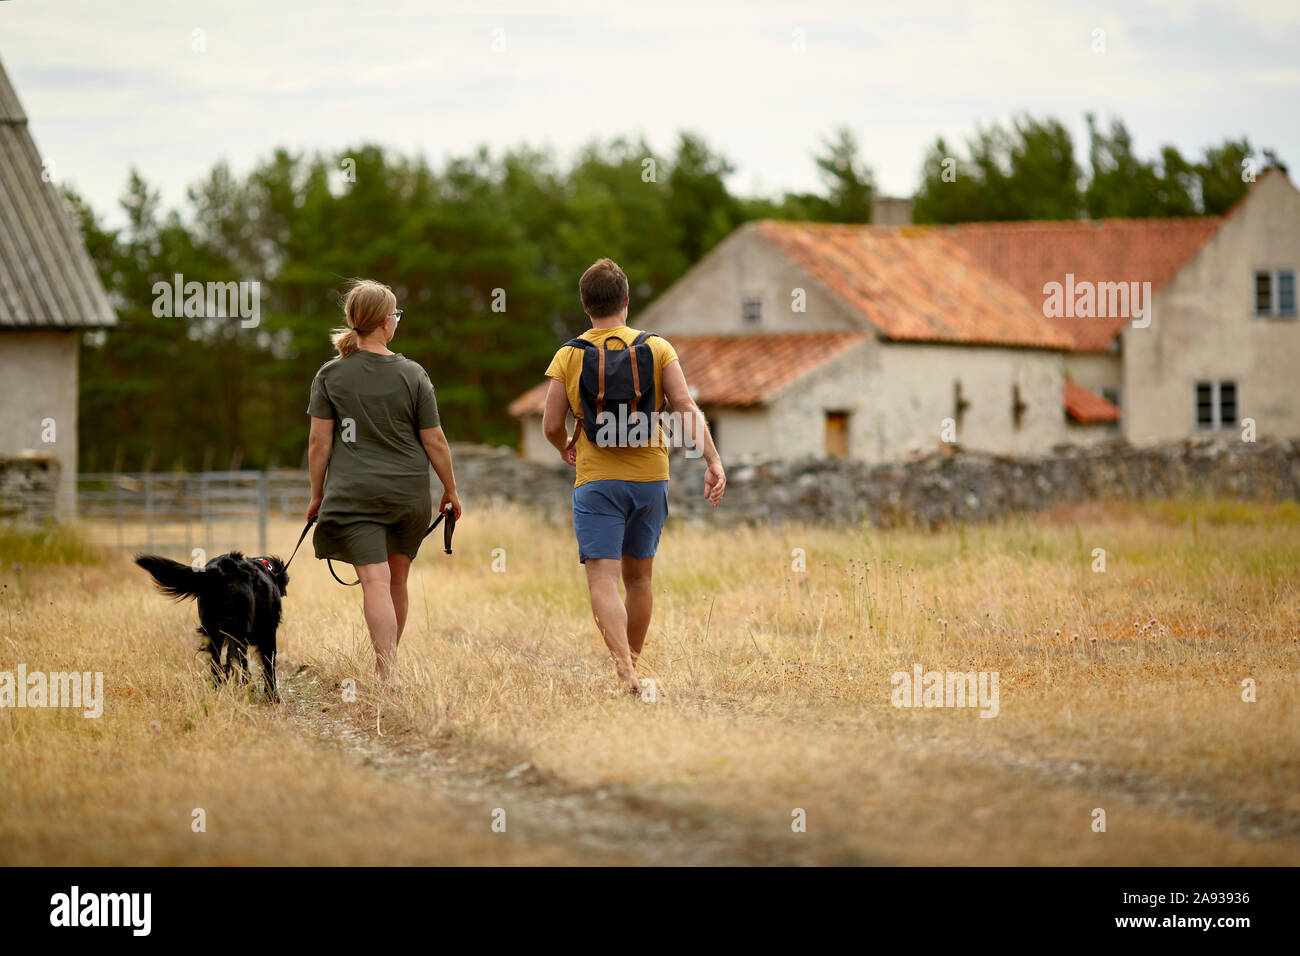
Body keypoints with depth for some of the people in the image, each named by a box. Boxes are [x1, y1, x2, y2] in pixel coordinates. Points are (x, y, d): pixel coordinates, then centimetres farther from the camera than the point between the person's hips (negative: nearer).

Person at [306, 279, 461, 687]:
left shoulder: (330, 375, -1)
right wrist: (450, 491, 13)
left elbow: (319, 443, -1)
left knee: (376, 582, -8)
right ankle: (386, 664, 29)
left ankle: (389, 675, -19)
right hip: (409, 490, 1)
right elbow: (435, 442, 1)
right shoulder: (412, 375, -2)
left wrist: (317, 495, 10)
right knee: (397, 581, 16)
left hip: (354, 493, -1)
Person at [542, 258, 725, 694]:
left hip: (597, 481, -2)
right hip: (650, 478, 2)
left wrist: (567, 448, 22)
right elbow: (687, 409, -7)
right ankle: (632, 663, 29)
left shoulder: (568, 356, -2)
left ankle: (625, 669, -25)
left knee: (602, 580, -7)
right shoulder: (656, 348, 0)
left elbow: (551, 426, 0)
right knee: (638, 577, 18)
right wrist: (713, 462, -4)